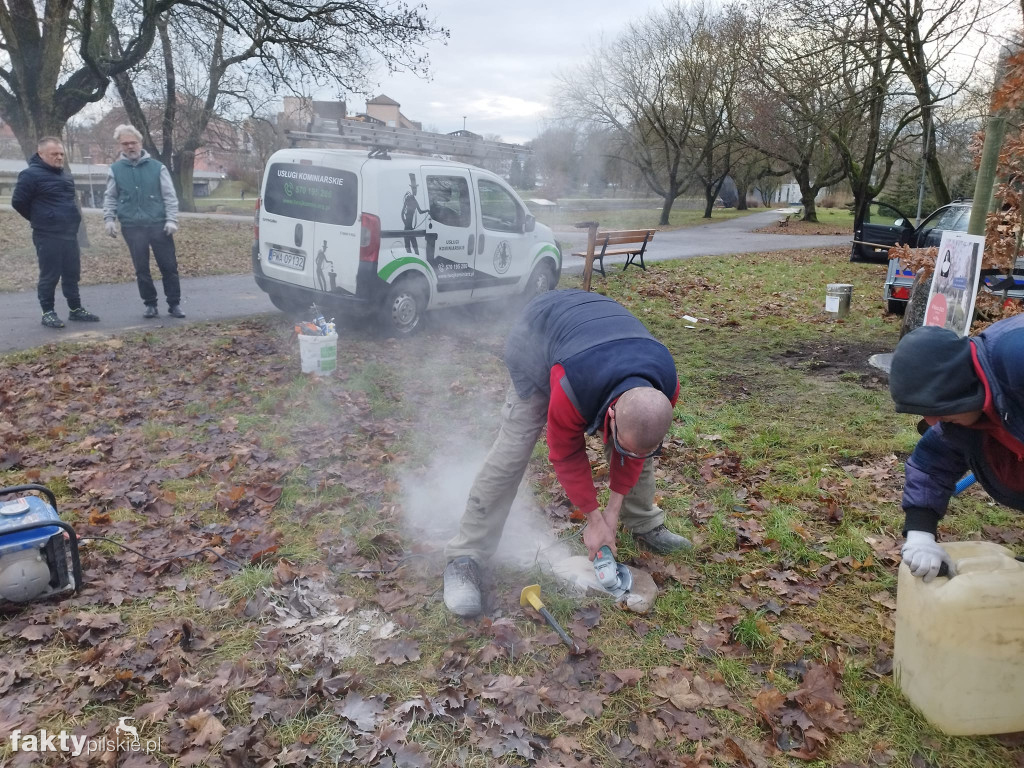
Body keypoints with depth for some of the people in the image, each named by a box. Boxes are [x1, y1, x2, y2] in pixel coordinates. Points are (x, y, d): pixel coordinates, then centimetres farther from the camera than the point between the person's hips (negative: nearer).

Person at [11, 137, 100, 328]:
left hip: (70, 234, 7)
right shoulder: (31, 175, -10)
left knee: (72, 274, 11)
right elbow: (18, 202, -8)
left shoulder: (65, 174, 15)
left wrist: (71, 220, 17)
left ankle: (75, 309, 20)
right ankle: (48, 313, 5)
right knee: (49, 276, -3)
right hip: (47, 236, -7)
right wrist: (40, 219, 3)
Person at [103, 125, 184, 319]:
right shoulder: (115, 170, 8)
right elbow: (110, 198, 14)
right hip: (132, 227, 1)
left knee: (169, 266, 1)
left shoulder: (157, 167, 3)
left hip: (159, 224, -1)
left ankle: (174, 304, 11)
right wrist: (109, 219, 1)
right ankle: (150, 304, 16)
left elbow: (170, 196, 3)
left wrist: (171, 220, -6)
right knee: (141, 269, 5)